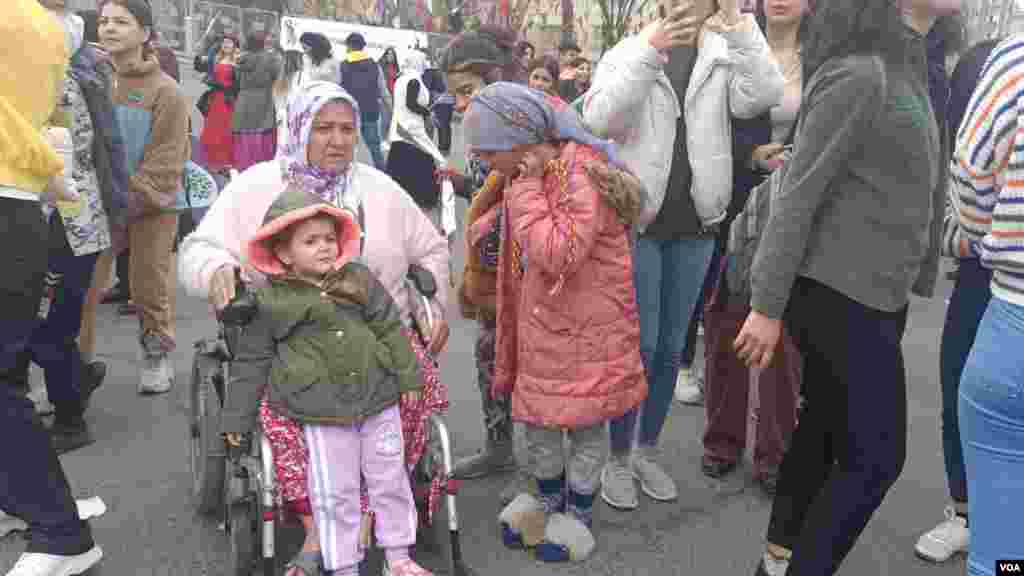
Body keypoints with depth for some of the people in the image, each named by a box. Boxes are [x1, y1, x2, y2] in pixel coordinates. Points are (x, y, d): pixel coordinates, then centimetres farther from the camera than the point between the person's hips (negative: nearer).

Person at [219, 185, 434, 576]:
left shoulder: (359, 280, 0)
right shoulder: (270, 301, -6)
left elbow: (391, 330, 6)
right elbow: (251, 362, 1)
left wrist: (408, 376, 5)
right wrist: (237, 417, 4)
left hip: (378, 396, 3)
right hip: (321, 410, -3)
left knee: (390, 480, 13)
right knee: (334, 493, 5)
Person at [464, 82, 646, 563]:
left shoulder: (582, 172, -21)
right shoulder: (530, 177, 5)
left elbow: (557, 255, -30)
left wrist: (526, 189, -24)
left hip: (587, 327, -8)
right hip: (540, 323, 8)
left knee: (585, 420, 9)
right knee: (537, 416, 16)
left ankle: (578, 513, 28)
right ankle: (548, 500, 38)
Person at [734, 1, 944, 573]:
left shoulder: (907, 71, 13)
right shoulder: (857, 76, -16)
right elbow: (797, 194, -19)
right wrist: (767, 304, -19)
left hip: (876, 294, 9)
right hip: (840, 294, -9)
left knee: (825, 431, 15)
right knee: (876, 457, -3)